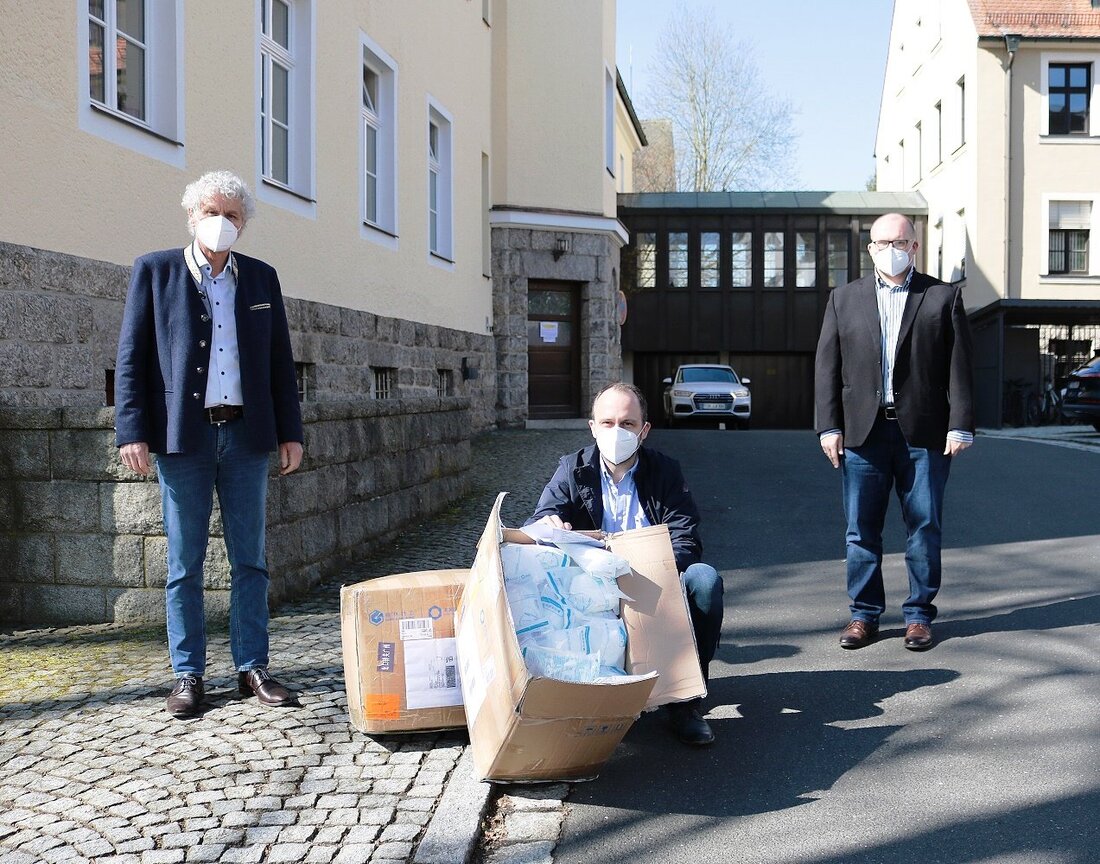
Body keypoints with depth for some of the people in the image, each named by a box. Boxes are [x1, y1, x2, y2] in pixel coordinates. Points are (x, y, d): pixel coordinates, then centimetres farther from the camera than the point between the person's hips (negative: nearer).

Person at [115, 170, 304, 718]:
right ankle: (188, 675, 12)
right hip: (182, 436, -2)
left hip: (245, 435, 3)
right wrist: (132, 431, -9)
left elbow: (279, 360, 12)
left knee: (250, 560, 6)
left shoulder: (261, 278, 11)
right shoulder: (154, 271, 4)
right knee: (184, 564, 4)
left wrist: (290, 432, 6)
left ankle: (252, 668, 14)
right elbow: (131, 357, 0)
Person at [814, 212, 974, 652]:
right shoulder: (844, 299, 12)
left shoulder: (944, 297, 7)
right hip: (862, 431, 1)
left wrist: (960, 425, -5)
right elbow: (827, 366, 8)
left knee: (924, 528, 4)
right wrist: (829, 426, 0)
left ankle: (919, 615, 16)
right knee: (861, 529, 5)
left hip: (923, 433, -1)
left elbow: (959, 366, 3)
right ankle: (864, 614, 16)